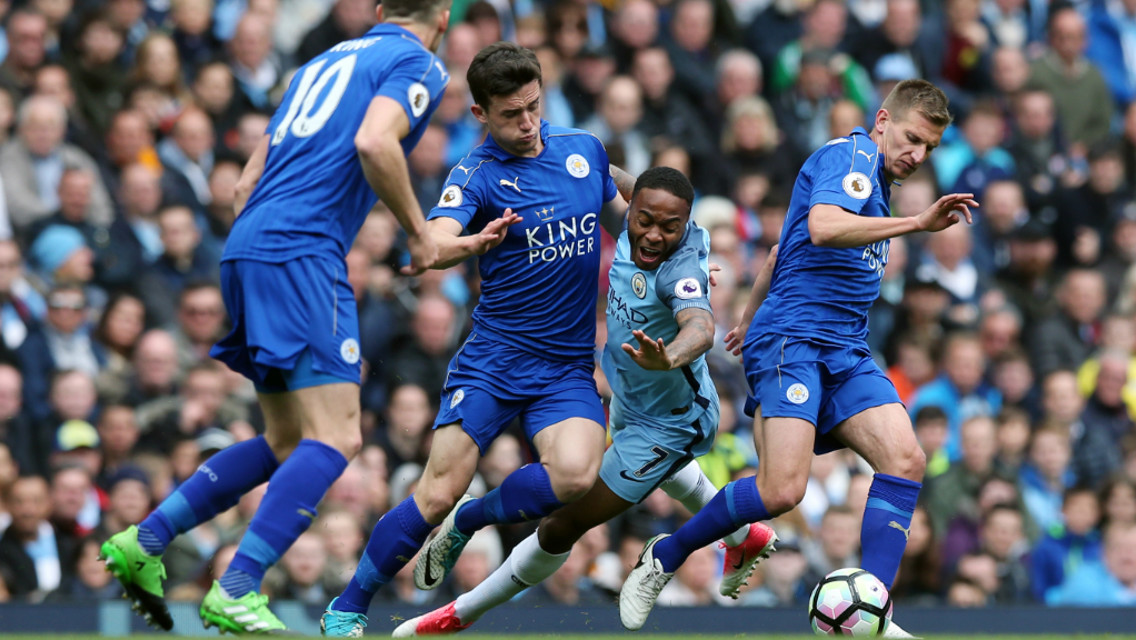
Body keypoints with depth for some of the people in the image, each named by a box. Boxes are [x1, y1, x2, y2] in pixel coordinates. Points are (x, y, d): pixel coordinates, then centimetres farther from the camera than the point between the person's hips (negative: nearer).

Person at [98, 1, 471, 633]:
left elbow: (248, 182, 24)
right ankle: (235, 593, -22)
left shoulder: (329, 60, 26)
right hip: (301, 252, -9)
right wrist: (419, 231, -8)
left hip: (246, 247, 9)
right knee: (335, 437, -12)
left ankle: (144, 541, 11)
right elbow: (373, 142, -19)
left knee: (288, 442, 16)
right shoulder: (419, 66, 2)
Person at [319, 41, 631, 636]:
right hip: (493, 358, -3)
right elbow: (433, 244, -27)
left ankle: (470, 520, 3)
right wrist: (474, 242, -48)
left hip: (569, 364, 3)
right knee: (438, 492, -13)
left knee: (574, 474, -25)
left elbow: (628, 220, 27)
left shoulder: (584, 149, 7)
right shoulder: (477, 174, -8)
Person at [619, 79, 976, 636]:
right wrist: (917, 223, -29)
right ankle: (664, 557, 2)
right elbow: (822, 227, -26)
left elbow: (787, 248, 36)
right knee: (781, 490, -21)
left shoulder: (874, 179, 25)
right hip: (791, 340, -10)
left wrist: (751, 318, 46)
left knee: (905, 459, -13)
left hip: (845, 353, 10)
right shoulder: (851, 155, -5)